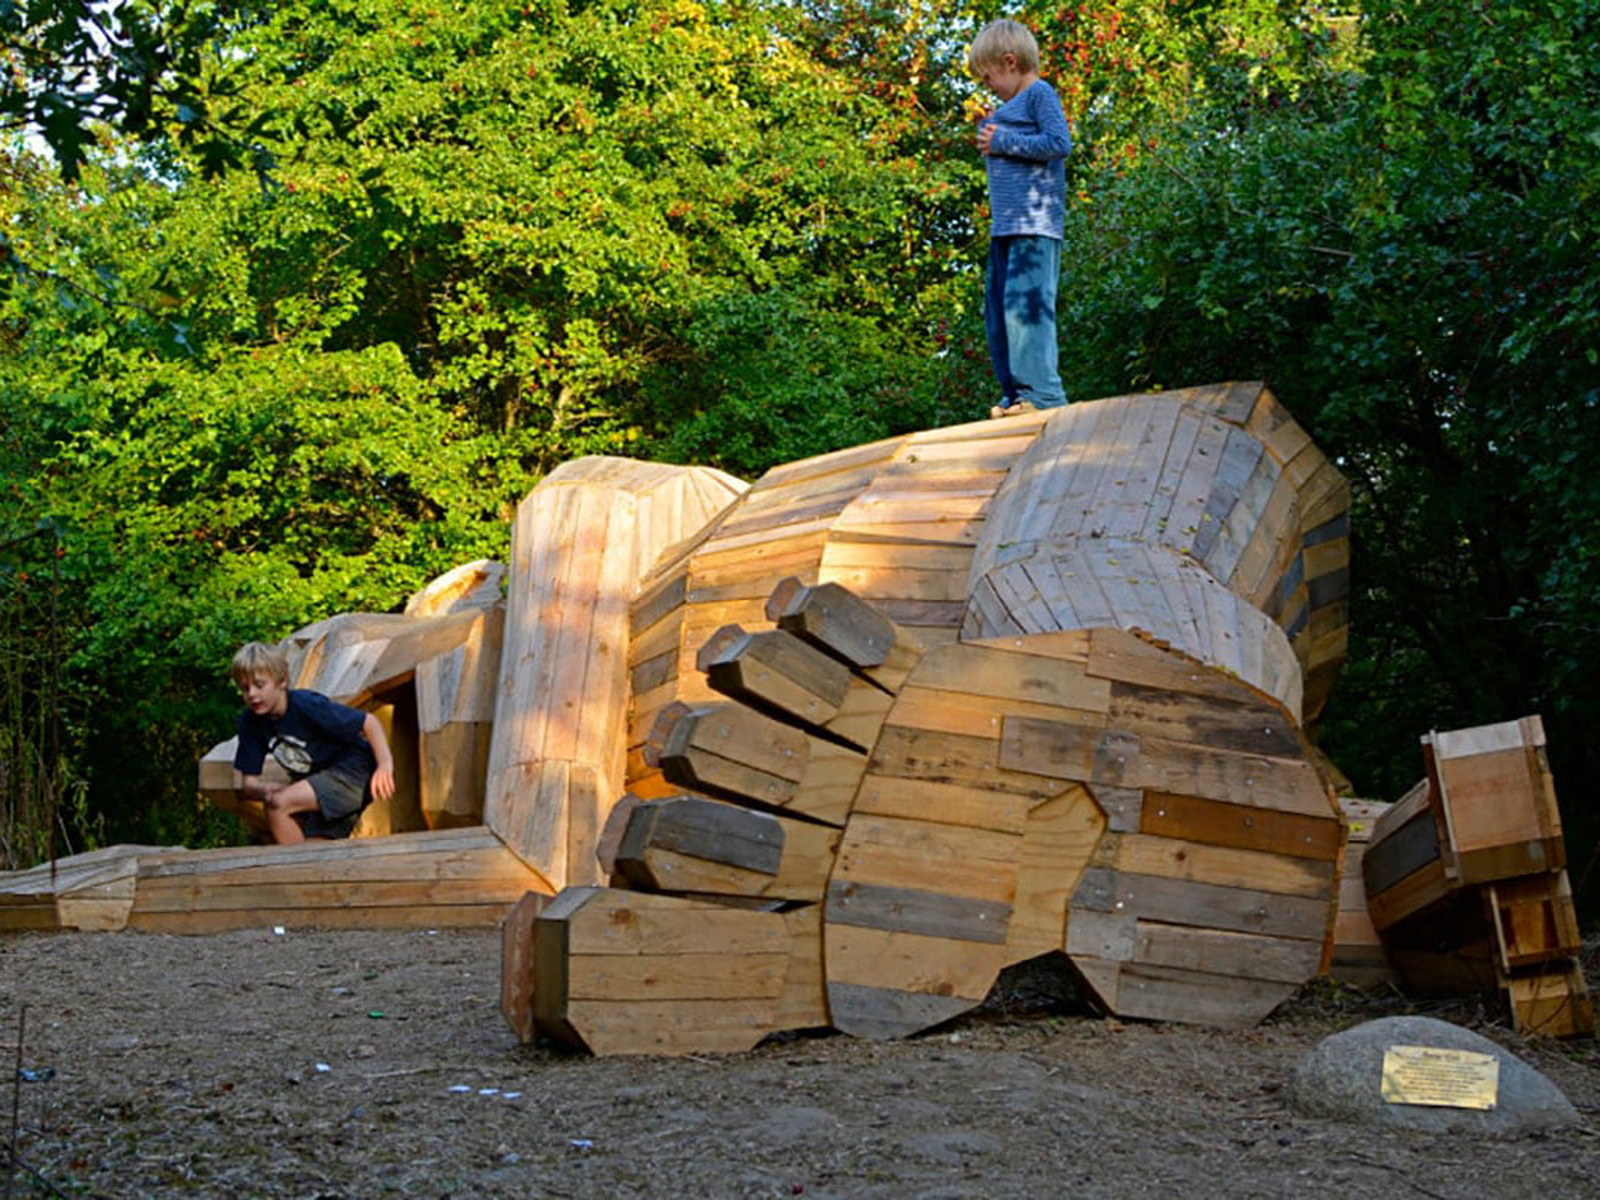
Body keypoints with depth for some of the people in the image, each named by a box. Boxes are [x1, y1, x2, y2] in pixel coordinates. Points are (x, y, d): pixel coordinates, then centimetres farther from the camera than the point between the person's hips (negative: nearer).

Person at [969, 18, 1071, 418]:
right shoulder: (1009, 108, 23)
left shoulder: (1039, 94, -3)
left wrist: (1003, 141, -11)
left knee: (1026, 305, -16)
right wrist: (989, 136, 14)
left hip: (1034, 225, -10)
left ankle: (1043, 394, -16)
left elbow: (1059, 143, -16)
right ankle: (1014, 393, 13)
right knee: (997, 310, 10)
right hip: (1004, 227, 10)